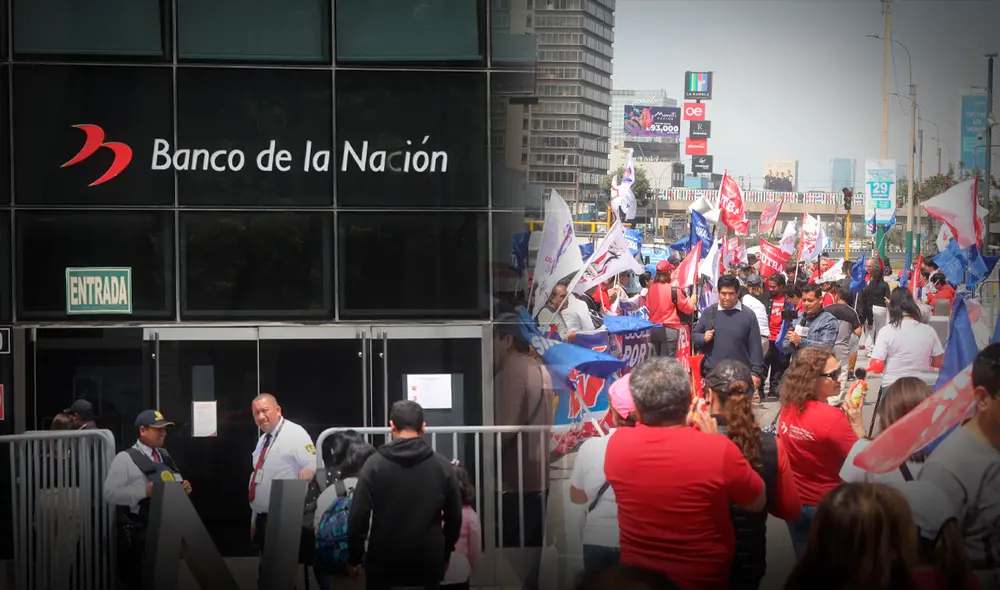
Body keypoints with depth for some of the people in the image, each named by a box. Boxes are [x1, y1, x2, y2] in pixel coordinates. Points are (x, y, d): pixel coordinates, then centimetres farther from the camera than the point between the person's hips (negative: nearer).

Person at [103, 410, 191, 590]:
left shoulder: (165, 455, 13)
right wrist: (144, 491, -25)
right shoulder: (125, 459, -10)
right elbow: (110, 493, -19)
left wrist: (183, 488, -1)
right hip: (137, 534, -7)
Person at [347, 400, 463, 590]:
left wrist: (354, 558, 4)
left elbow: (358, 516, -8)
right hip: (428, 564, 1)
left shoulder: (375, 464, -6)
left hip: (384, 563, -1)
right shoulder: (442, 466, -1)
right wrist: (445, 555, 21)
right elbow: (455, 517, 6)